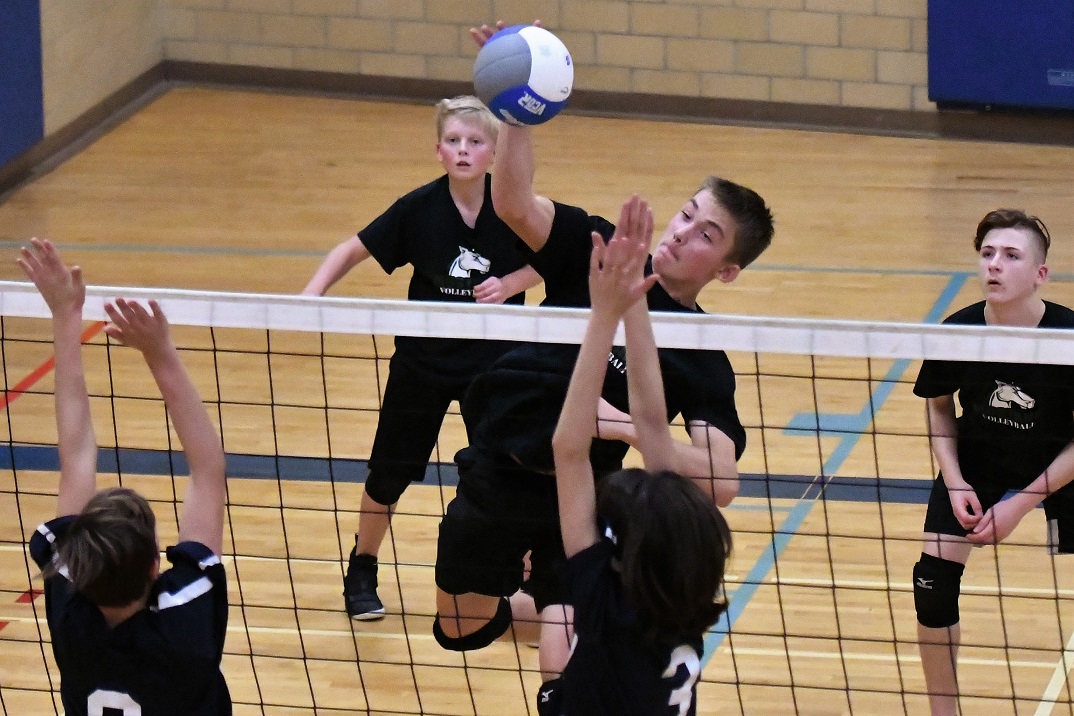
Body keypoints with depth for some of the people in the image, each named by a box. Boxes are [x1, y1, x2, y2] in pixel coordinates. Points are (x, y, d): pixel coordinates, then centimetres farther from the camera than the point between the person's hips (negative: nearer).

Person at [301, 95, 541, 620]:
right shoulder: (419, 208, -15)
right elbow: (353, 250, -8)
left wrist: (510, 284, -19)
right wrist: (311, 294, -21)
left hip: (493, 359, 0)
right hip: (423, 358, 0)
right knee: (391, 471, 11)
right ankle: (362, 572, 32)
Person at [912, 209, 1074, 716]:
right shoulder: (957, 333, -24)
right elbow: (939, 407, -2)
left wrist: (1020, 504, -22)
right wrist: (955, 484, -13)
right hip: (977, 460, 2)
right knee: (933, 579, -8)